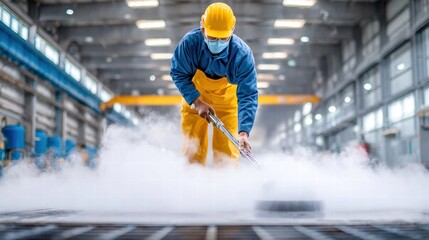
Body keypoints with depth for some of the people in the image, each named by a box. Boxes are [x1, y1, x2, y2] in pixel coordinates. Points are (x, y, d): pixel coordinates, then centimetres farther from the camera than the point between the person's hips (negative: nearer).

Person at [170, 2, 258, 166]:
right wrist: (197, 102, -25)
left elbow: (248, 96, -34)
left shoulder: (242, 55, -33)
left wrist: (244, 131, -46)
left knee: (227, 150, -6)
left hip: (227, 98, -1)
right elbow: (178, 73, -14)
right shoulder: (190, 42, -30)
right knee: (193, 148, 1)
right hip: (195, 95, 1)